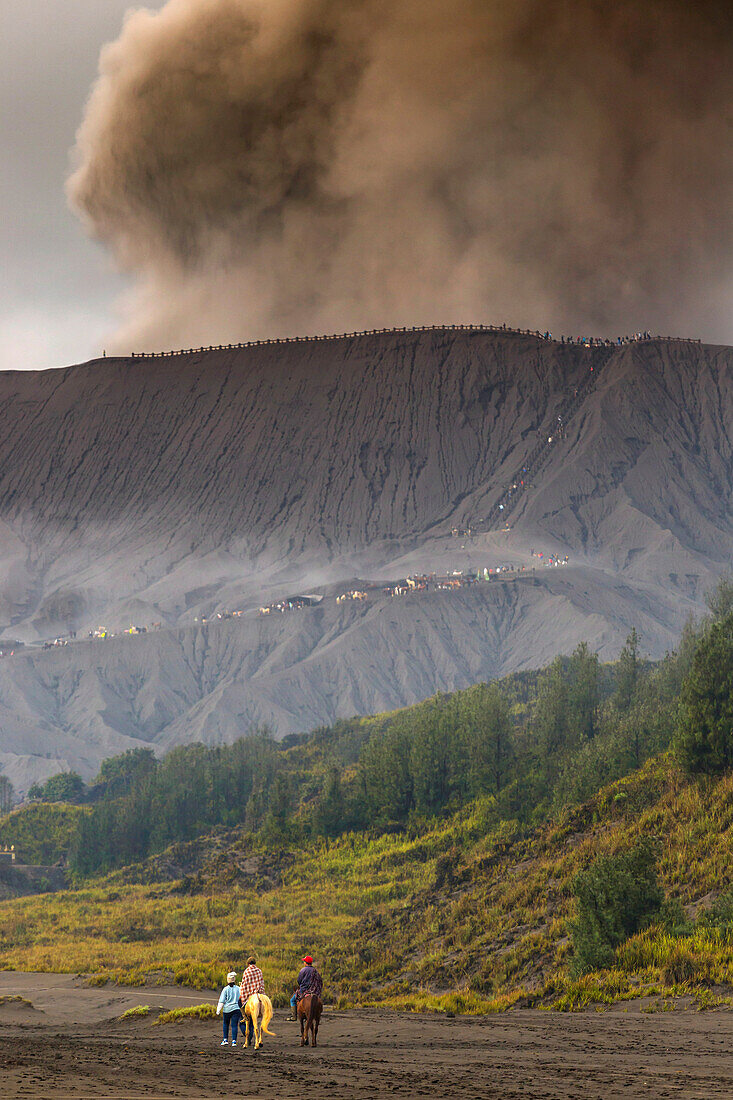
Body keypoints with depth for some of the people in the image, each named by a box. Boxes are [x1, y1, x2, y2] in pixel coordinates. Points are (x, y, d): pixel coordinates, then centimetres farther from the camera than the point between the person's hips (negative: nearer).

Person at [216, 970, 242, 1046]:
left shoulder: (226, 989, -4)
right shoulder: (238, 989, 3)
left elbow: (221, 1001, -8)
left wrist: (218, 1010, -7)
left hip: (227, 1009, -1)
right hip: (236, 1008, 1)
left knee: (226, 1024, 18)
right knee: (234, 1025, 2)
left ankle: (225, 1040, 16)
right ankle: (234, 1041, -6)